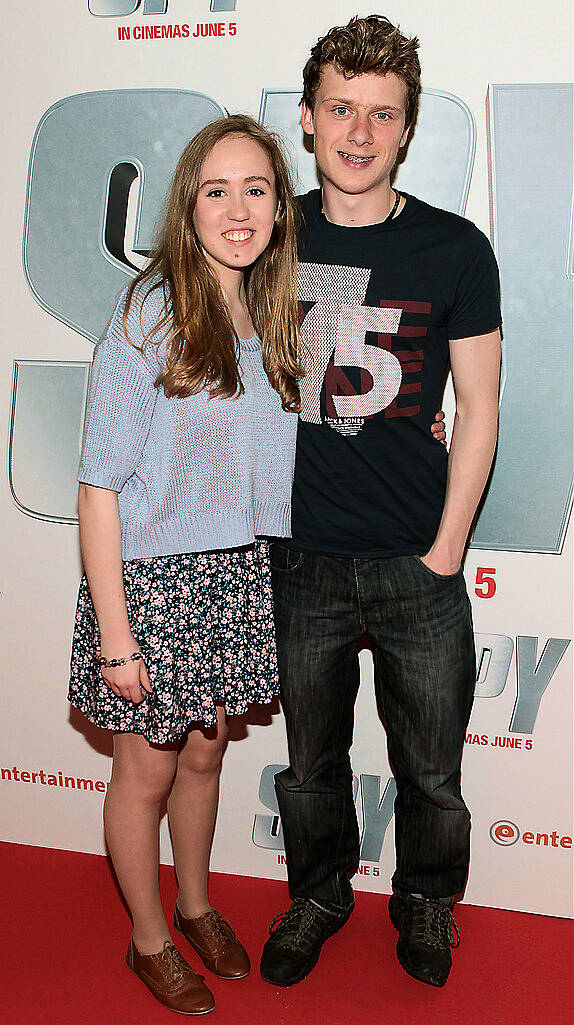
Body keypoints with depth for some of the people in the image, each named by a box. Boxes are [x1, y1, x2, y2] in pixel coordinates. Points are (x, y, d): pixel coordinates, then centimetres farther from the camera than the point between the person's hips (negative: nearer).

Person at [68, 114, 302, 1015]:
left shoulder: (275, 318, 3)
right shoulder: (149, 314, -16)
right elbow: (100, 483, -16)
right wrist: (113, 630, -17)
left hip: (241, 574, 5)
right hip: (154, 575, -5)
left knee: (205, 752, 21)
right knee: (148, 770, 12)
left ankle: (197, 905, 44)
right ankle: (150, 940, 34)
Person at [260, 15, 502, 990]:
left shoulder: (456, 250, -4)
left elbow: (477, 409, -2)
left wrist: (445, 552, -5)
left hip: (416, 565, -1)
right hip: (299, 560, 2)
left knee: (429, 770, 13)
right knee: (310, 761, 18)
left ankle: (425, 900, 41)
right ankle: (319, 892, 43)